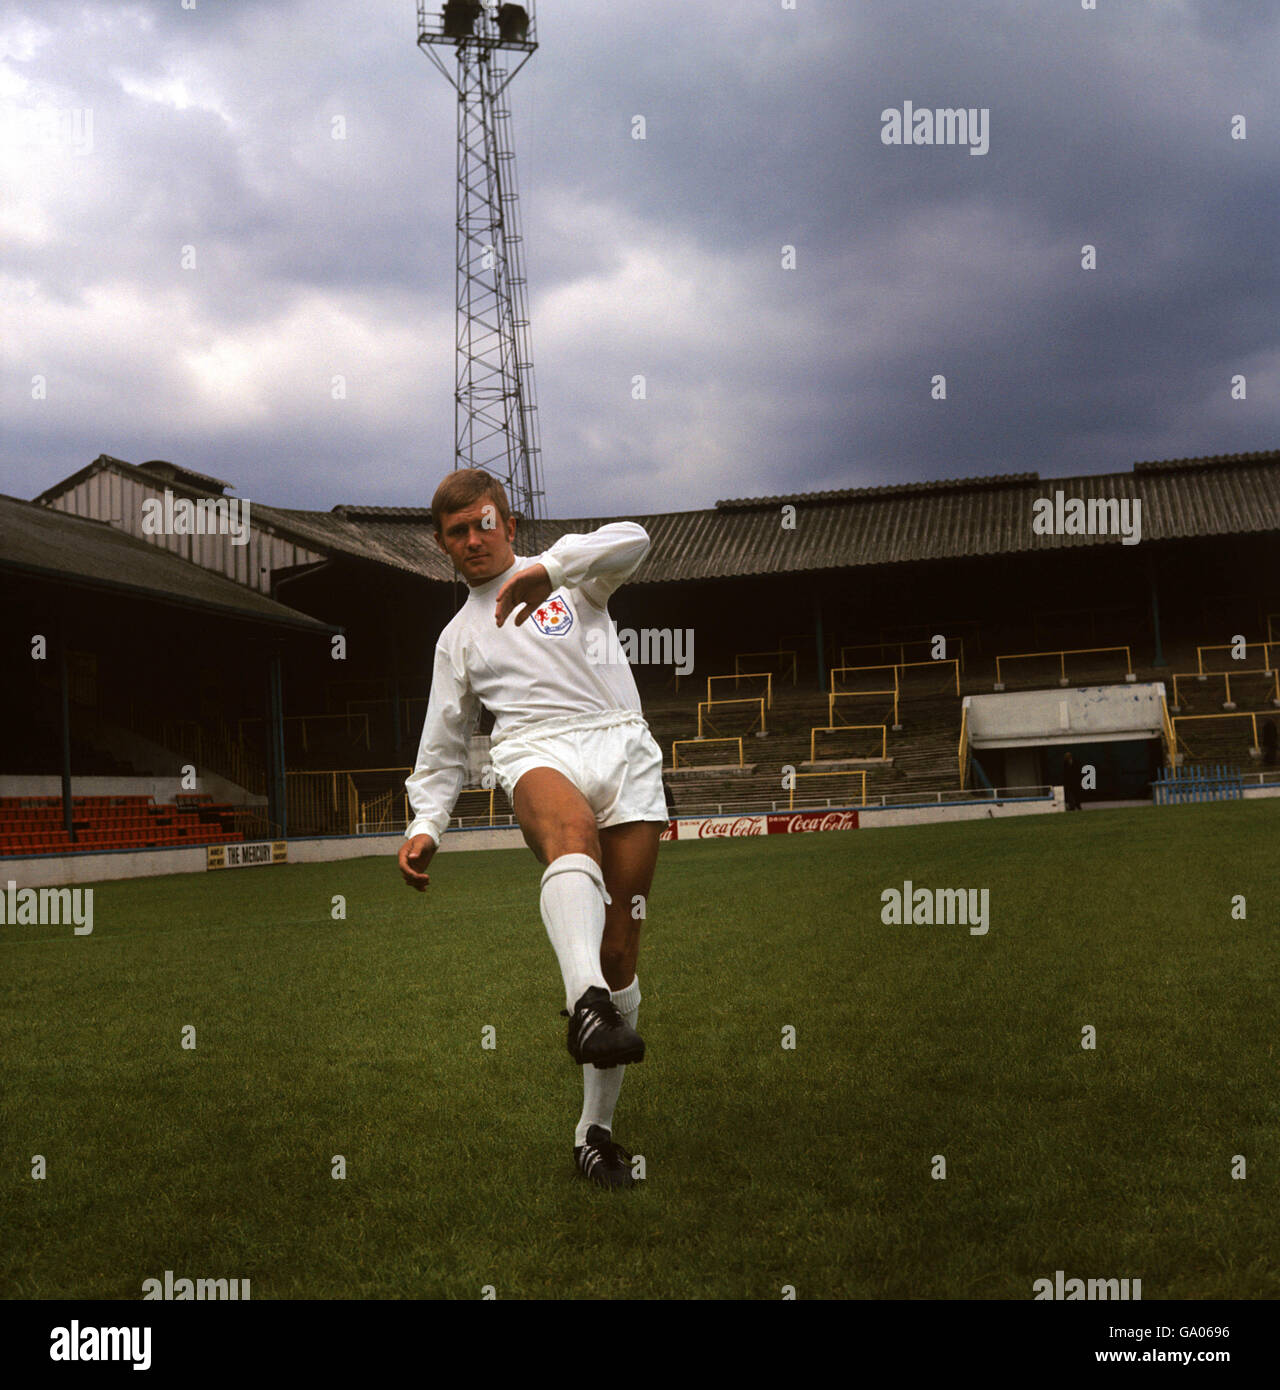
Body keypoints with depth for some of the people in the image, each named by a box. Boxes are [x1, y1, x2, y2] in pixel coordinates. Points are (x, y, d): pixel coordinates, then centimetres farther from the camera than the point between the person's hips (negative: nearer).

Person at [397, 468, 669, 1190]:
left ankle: (596, 1126, 6)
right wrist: (426, 825, 10)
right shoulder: (459, 637, 26)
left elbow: (631, 540, -3)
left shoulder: (574, 580, 19)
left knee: (621, 947, -6)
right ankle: (586, 998, -64)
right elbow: (443, 750, 27)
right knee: (573, 832, -39)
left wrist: (547, 569, -20)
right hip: (536, 751, 0)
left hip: (623, 746, 0)